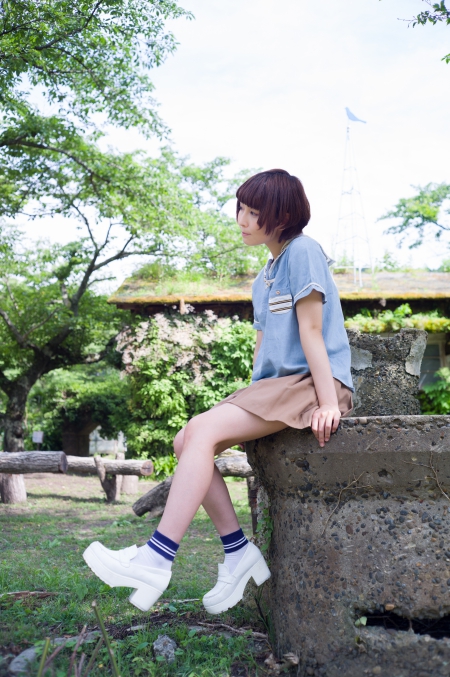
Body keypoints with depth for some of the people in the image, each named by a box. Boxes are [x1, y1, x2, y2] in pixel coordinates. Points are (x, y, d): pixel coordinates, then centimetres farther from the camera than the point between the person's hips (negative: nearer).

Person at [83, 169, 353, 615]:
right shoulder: (265, 277, 21)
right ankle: (238, 553, -4)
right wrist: (253, 401, 10)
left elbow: (311, 331, -14)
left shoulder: (302, 251, -6)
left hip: (312, 382, -9)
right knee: (186, 440, -6)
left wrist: (329, 403, -17)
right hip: (274, 384, 9)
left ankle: (156, 560, -24)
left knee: (203, 430, -25)